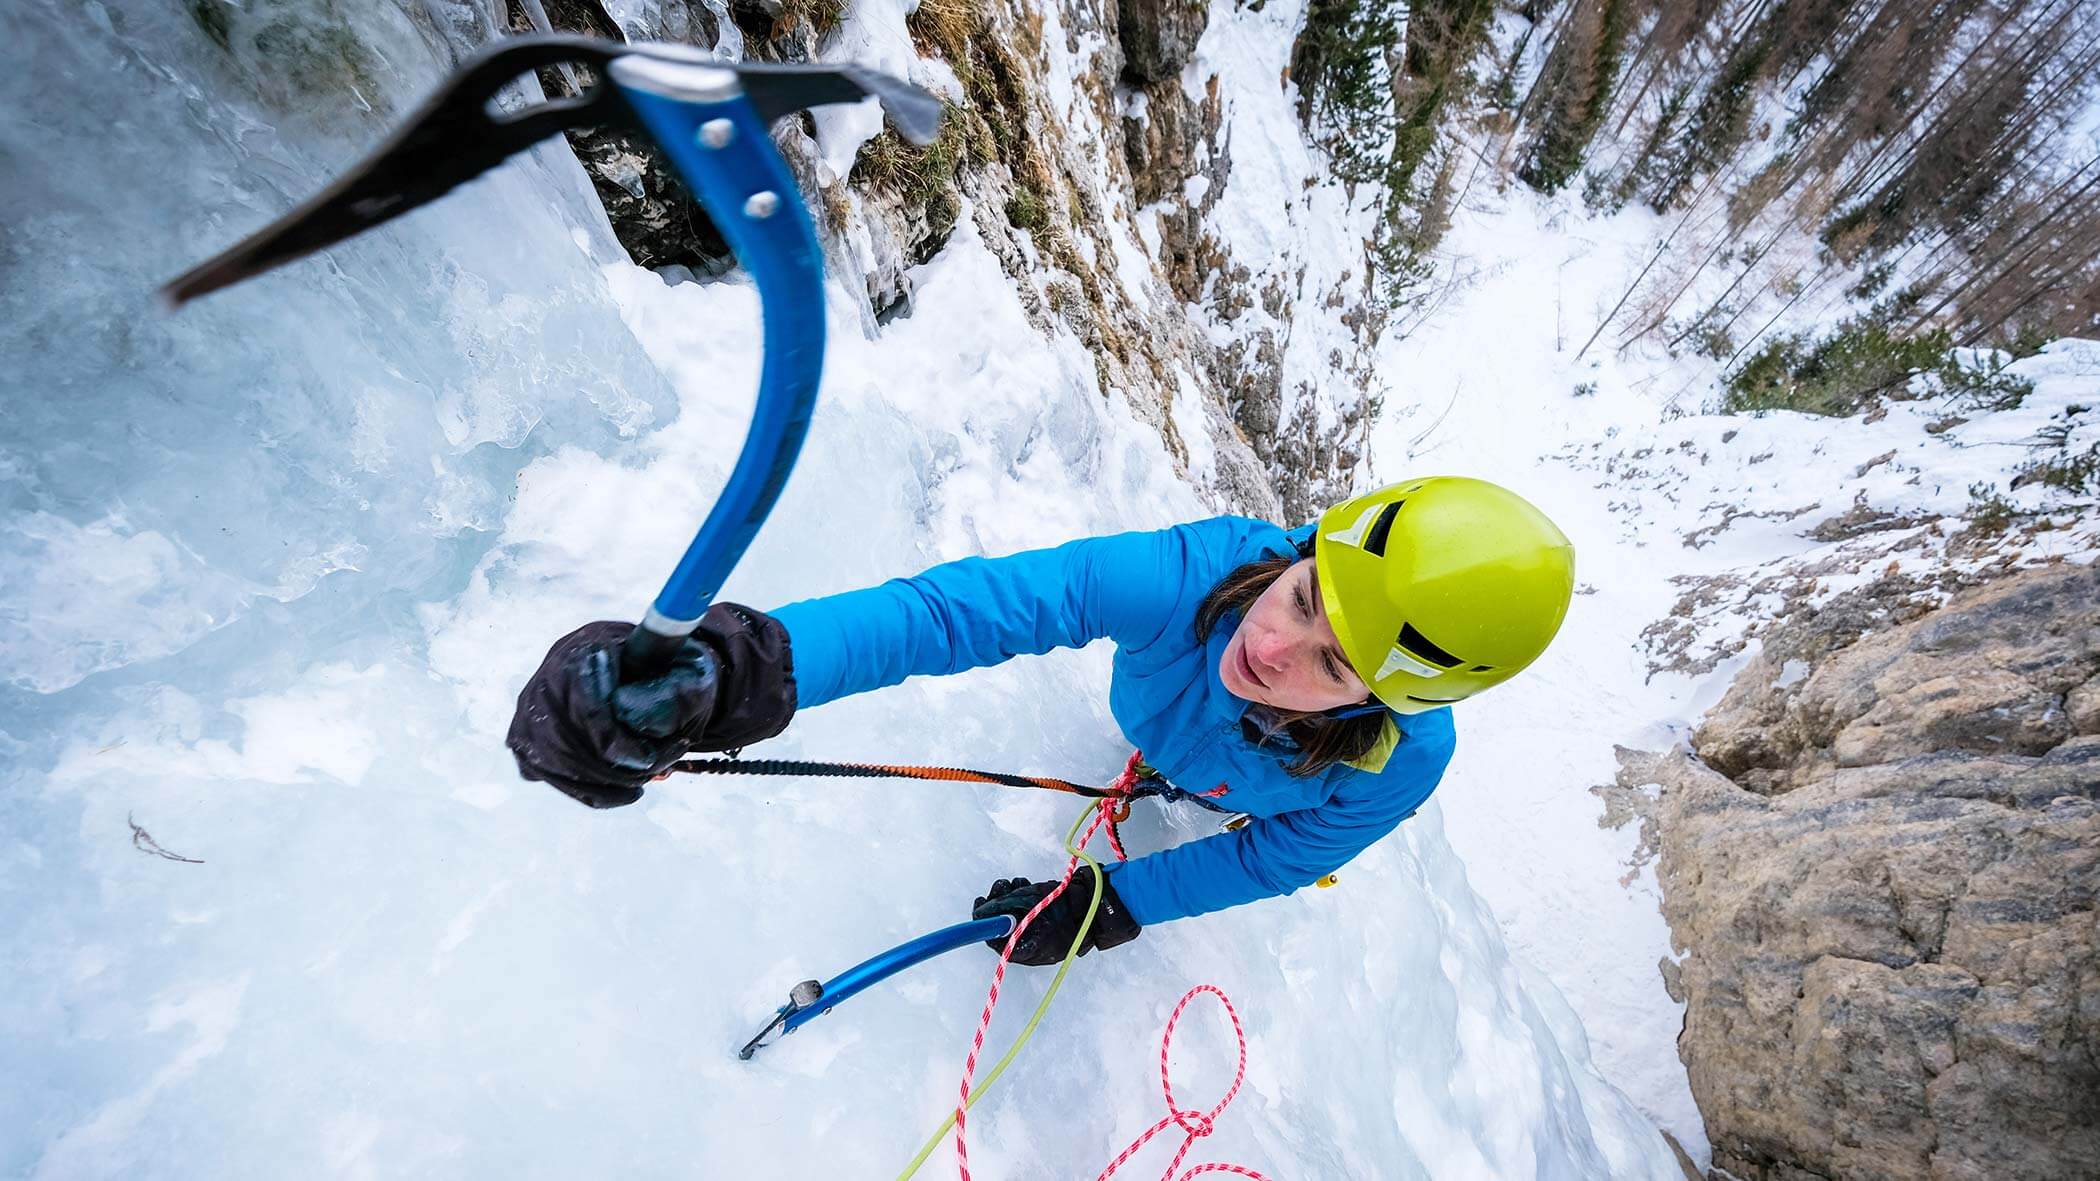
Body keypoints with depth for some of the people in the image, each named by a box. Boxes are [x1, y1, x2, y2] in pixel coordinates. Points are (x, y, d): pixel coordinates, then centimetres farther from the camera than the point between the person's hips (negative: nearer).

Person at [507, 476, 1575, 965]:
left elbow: (1265, 861, -24)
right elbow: (978, 600, -62)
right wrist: (754, 661, -75)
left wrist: (1108, 905, -26)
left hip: (1257, 805, 1)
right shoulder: (1212, 569, -50)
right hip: (1150, 735, 0)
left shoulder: (1400, 767, -43)